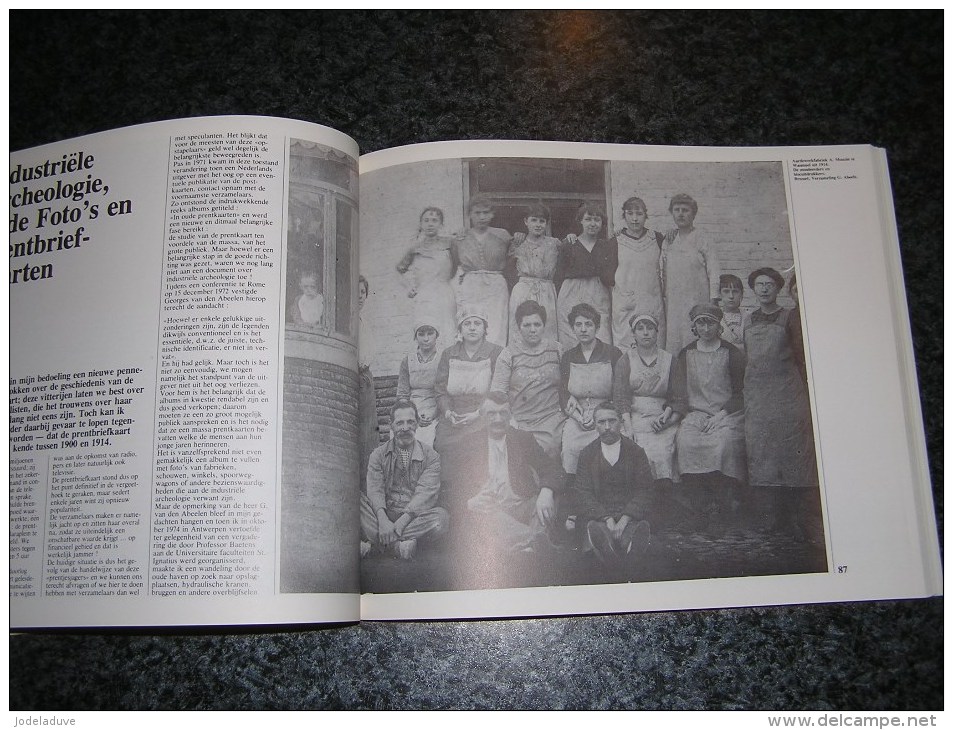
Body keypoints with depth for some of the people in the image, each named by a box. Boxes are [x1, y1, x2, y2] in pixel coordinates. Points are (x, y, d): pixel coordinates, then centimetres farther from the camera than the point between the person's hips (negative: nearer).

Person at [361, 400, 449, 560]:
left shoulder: (430, 456, 5)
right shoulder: (379, 454, 9)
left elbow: (425, 493, -8)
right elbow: (375, 490, -4)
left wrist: (403, 520, -24)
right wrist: (383, 520, -24)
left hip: (415, 516, 0)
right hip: (385, 514, 1)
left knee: (442, 518, -32)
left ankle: (373, 541, -25)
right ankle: (398, 543, -31)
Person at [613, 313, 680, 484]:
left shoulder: (669, 360, 10)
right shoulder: (625, 360, 8)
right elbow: (620, 395, -2)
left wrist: (667, 413, -10)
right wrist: (628, 426, -13)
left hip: (661, 417, 1)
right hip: (633, 417, -1)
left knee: (662, 454, -19)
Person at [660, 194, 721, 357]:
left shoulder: (702, 238, -2)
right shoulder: (668, 240, 12)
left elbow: (714, 272, -5)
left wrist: (713, 303, -10)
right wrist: (663, 295, 8)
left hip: (697, 301, -4)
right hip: (672, 303, 4)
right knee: (672, 343, 2)